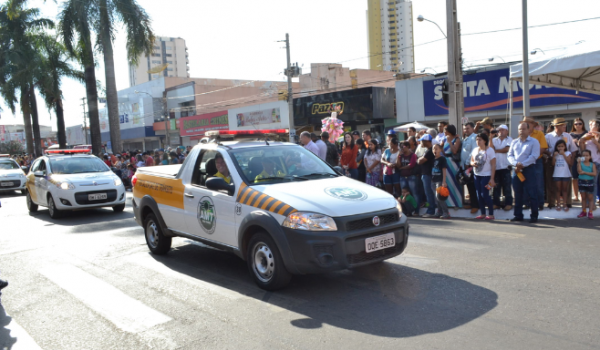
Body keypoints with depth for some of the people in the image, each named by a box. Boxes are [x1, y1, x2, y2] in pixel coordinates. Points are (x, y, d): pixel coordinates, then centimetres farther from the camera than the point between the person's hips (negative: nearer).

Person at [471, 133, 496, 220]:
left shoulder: (490, 150, -8)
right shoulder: (475, 150, 9)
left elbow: (493, 165, -10)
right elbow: (471, 161, 18)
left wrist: (492, 178, -14)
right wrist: (473, 163, -8)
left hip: (486, 175, -6)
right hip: (477, 175, 6)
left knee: (485, 194, -9)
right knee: (479, 195, 6)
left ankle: (491, 214, 2)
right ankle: (483, 214, 15)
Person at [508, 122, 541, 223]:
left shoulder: (534, 142, 1)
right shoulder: (514, 142, 15)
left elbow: (534, 156, -10)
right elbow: (509, 155, 9)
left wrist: (522, 164, -16)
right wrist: (515, 164, -10)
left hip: (529, 169, -4)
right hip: (516, 170, 4)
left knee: (532, 193, -4)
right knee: (517, 193, 7)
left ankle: (534, 216, 3)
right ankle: (518, 215, 14)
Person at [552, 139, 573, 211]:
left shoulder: (567, 153, 1)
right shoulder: (555, 153, 5)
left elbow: (569, 162, -10)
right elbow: (553, 164, -1)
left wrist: (563, 154, -13)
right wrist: (554, 156, -12)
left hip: (566, 174, -1)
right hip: (557, 175, 1)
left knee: (564, 189, 6)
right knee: (558, 189, 6)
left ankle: (564, 204, 10)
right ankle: (558, 204, 11)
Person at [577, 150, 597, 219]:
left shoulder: (592, 164, -2)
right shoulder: (580, 163, -2)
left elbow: (594, 174, -13)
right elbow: (579, 171, -17)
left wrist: (585, 172, -20)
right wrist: (579, 162, -22)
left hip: (590, 182, -1)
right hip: (582, 182, 1)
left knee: (590, 198, 3)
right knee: (583, 197, 10)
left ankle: (590, 212, 6)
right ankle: (583, 211, 18)